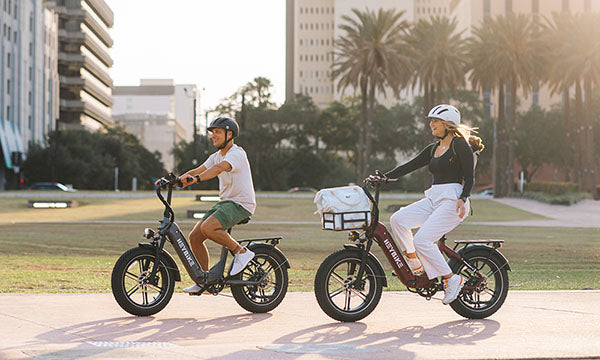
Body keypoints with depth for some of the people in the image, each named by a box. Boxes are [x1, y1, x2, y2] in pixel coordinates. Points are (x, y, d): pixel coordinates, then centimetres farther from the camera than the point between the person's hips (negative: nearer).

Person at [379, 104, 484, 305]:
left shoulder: (459, 144, -5)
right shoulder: (433, 149, 19)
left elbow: (469, 177, -11)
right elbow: (410, 166, 15)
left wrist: (462, 199, -26)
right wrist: (384, 177, 6)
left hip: (453, 201, -8)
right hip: (433, 200, 8)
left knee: (421, 241, -20)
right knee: (398, 219, -12)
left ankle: (452, 279, -6)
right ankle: (415, 266, -1)